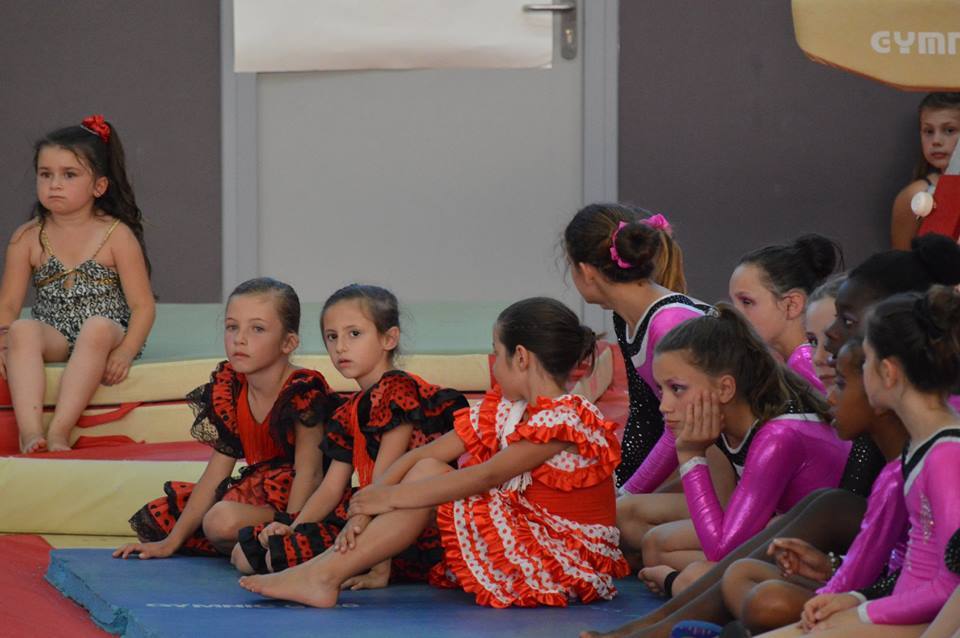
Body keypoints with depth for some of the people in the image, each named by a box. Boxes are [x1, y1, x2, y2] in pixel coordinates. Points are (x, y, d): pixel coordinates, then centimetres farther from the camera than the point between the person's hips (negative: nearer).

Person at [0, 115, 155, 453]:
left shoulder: (117, 235, -1)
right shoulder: (28, 238, 6)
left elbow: (142, 305, -4)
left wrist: (125, 352, -21)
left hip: (105, 335, -2)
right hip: (53, 339, 2)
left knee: (98, 328, -37)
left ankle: (60, 431, -44)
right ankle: (30, 432, -46)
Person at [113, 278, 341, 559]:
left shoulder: (303, 391, -19)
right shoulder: (230, 389, 4)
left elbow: (308, 472, -21)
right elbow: (216, 474, 6)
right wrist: (171, 542, 2)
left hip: (301, 506, -9)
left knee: (223, 519, -35)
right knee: (156, 516, 6)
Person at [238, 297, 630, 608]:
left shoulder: (565, 418, -18)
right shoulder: (502, 408, 10)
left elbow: (488, 475, -25)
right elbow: (423, 455, 3)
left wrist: (393, 496, -24)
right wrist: (371, 498, -11)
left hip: (567, 567, -9)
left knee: (429, 479, -16)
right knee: (426, 472, 0)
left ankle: (327, 575, -14)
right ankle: (323, 571, -6)